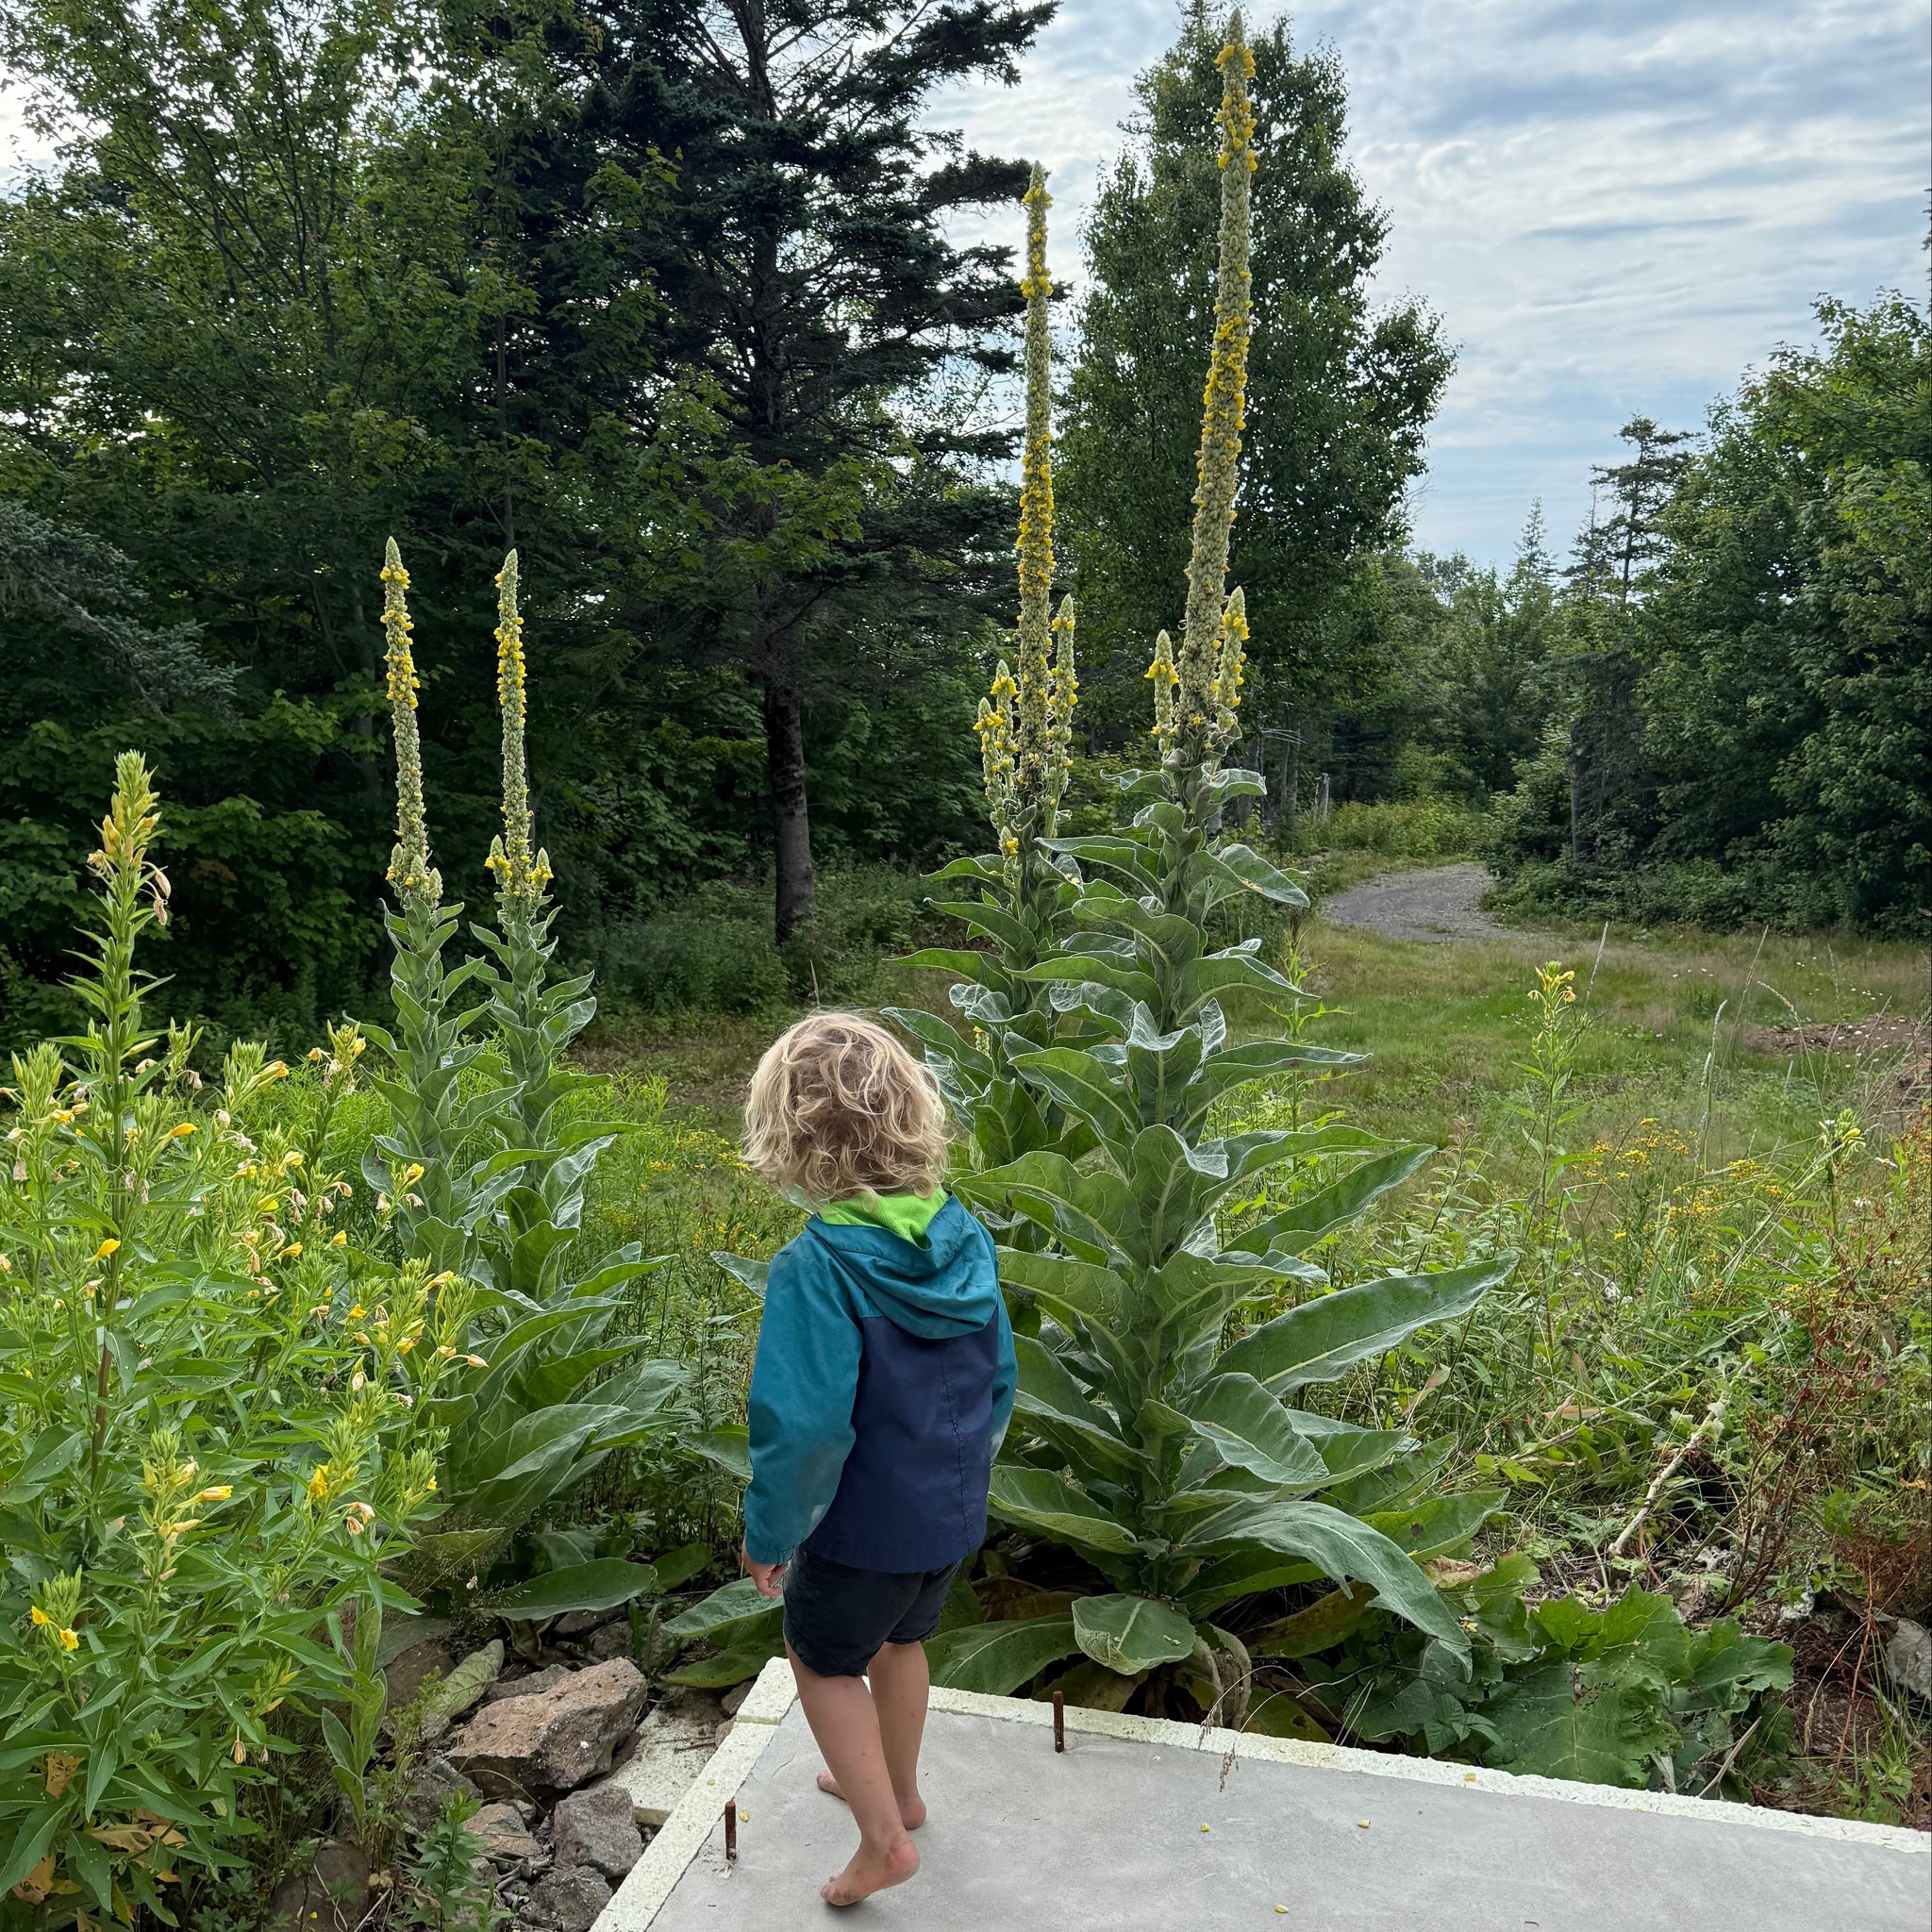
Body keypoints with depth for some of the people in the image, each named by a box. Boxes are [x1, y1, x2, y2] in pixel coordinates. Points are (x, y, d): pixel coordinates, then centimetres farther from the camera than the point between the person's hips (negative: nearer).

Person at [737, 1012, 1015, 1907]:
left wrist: (769, 1535, -11)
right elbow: (998, 1379, 1)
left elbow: (801, 1429, -28)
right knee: (900, 1639, 30)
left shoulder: (816, 1267, -30)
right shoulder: (965, 1238, -10)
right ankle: (896, 1789, 52)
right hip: (954, 1512, 6)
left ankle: (885, 1838, 29)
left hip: (865, 1523, -6)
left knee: (823, 1660, 23)